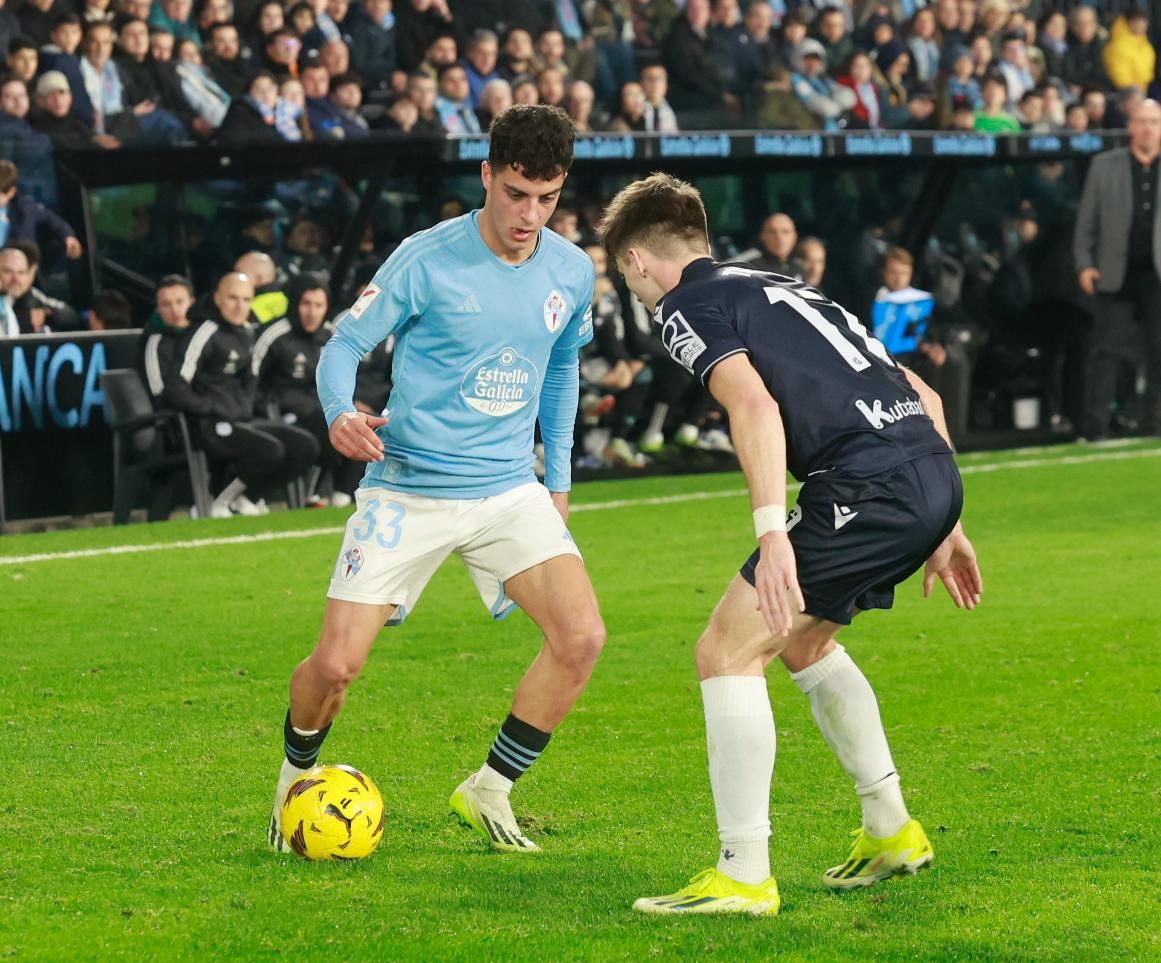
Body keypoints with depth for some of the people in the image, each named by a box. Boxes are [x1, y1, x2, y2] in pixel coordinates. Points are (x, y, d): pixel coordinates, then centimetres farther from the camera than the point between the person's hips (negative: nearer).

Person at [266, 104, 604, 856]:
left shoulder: (571, 272, 1)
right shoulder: (427, 260, -13)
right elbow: (344, 346, -8)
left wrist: (559, 479, 17)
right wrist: (341, 414, -30)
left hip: (509, 491, 3)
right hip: (407, 490, -3)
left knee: (582, 636, -17)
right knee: (336, 665, -8)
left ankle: (489, 792, 2)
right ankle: (298, 772, 26)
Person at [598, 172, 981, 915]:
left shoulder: (685, 303, 5)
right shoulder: (779, 290, 30)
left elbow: (754, 404, -16)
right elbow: (925, 396, 29)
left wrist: (772, 531, -24)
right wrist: (944, 528, 31)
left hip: (871, 486, -9)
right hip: (934, 473, 9)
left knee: (729, 651, -3)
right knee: (801, 638, 29)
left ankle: (744, 875, -5)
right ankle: (891, 832, 33)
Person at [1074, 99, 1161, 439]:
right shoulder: (1104, 165, 5)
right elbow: (1086, 220, 5)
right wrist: (1084, 264, -3)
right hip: (1116, 276, -1)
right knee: (1106, 350, -2)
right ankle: (1095, 429, 1)